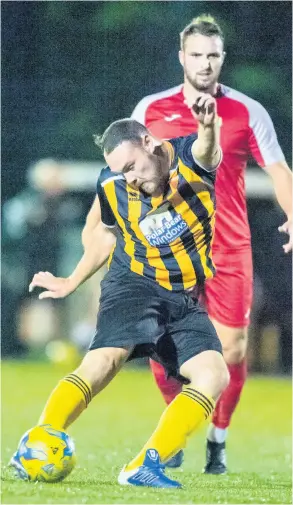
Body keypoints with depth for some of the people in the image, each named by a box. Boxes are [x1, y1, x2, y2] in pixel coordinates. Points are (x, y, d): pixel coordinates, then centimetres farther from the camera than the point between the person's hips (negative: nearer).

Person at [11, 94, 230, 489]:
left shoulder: (189, 160, -12)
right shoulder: (112, 187, -3)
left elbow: (207, 147, -38)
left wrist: (209, 128, -63)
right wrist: (71, 282, 25)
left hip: (185, 300, 1)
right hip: (134, 285, -1)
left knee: (214, 375, -19)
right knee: (107, 358, -27)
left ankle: (145, 467, -19)